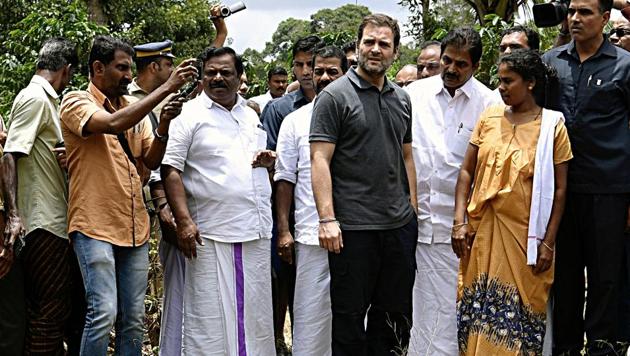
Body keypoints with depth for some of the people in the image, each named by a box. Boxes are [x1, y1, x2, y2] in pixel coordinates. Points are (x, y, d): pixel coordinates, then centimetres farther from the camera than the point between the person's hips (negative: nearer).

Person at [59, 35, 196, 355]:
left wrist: (163, 125, -8)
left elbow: (151, 161, 10)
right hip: (94, 224, -6)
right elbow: (113, 124, -24)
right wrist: (166, 88, -23)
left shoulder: (135, 106, 14)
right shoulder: (77, 101, -4)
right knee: (104, 311, -14)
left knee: (134, 318, 7)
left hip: (134, 227, 6)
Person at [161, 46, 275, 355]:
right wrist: (184, 221, -18)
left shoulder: (251, 116, 16)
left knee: (255, 315, 10)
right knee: (210, 318, -2)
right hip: (211, 236, -6)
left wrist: (268, 160, 4)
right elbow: (171, 170, -8)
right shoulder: (190, 115, -2)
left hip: (256, 234, 6)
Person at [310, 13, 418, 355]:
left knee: (395, 314, 14)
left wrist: (412, 208, 13)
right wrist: (327, 219, -18)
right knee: (350, 314, 4)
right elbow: (320, 160, -10)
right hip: (352, 227, -6)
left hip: (400, 225, 6)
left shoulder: (401, 99, 13)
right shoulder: (334, 96, -5)